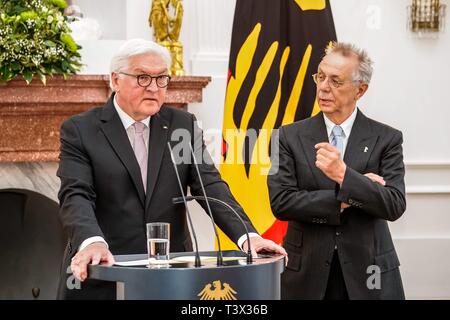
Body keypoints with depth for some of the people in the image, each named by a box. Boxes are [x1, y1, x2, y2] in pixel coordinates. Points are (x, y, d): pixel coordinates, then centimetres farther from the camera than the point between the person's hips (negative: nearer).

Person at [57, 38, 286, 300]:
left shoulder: (183, 125, 7)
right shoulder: (80, 131, -1)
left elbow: (210, 185, -2)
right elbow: (76, 196, -13)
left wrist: (246, 235, -19)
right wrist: (92, 242, -34)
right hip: (102, 277, -2)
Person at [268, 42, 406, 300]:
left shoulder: (386, 139, -1)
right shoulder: (290, 137, 0)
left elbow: (395, 206, -11)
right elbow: (280, 202, -8)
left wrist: (344, 175, -23)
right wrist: (345, 199, -13)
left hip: (369, 272, 0)